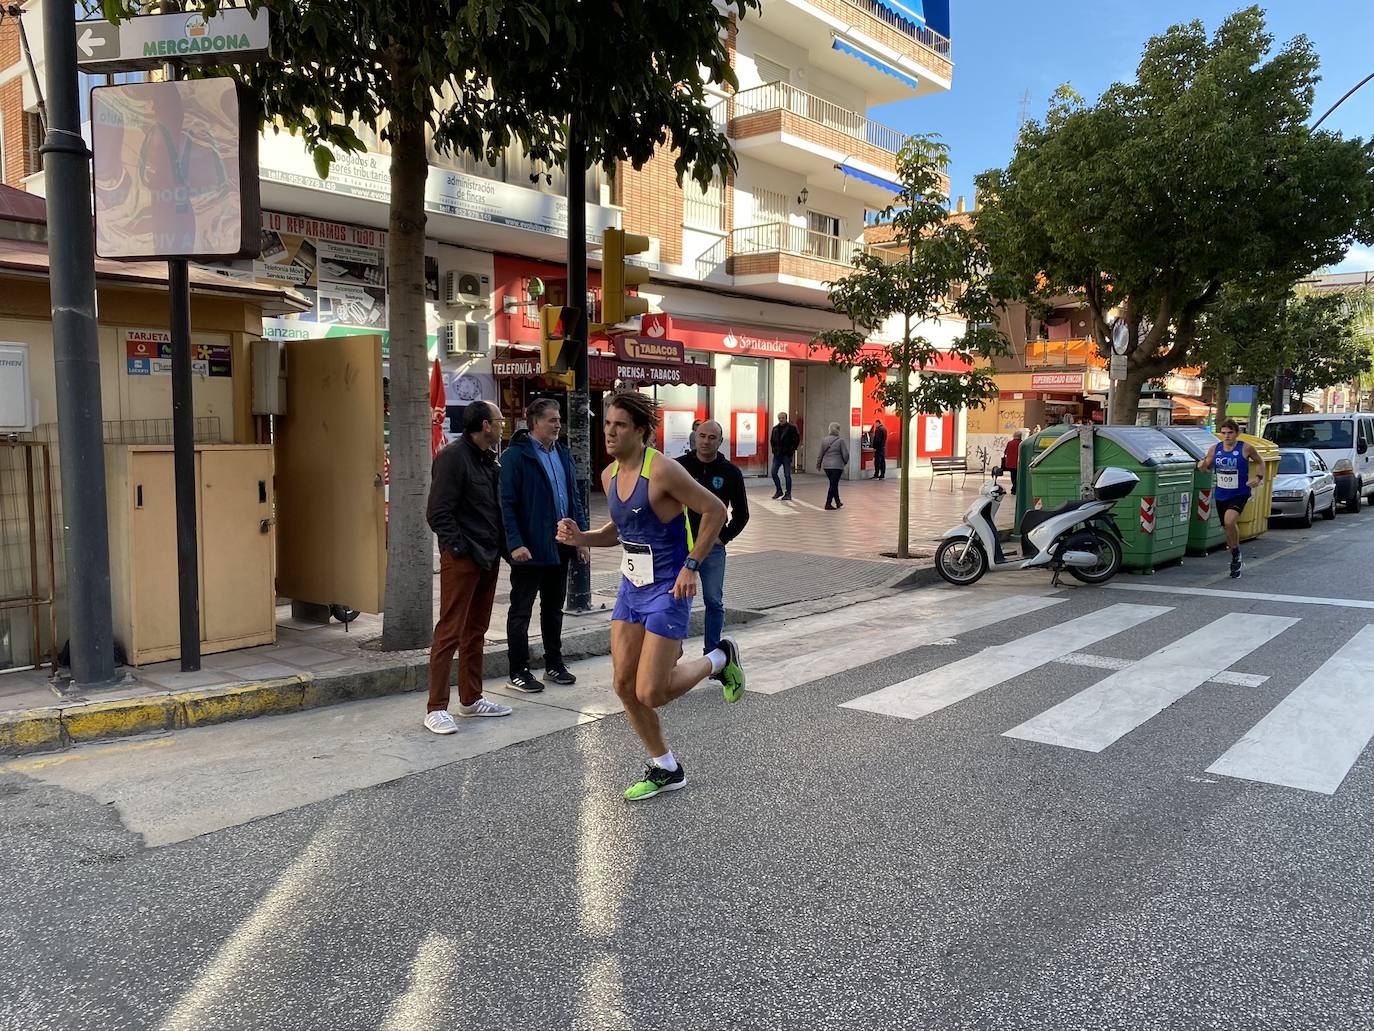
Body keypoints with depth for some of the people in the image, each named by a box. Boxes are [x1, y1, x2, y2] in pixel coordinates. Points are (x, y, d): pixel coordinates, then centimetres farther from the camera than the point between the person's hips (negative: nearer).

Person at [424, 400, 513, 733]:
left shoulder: (489, 459, 12)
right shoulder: (453, 457, -14)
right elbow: (438, 513, -17)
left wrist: (497, 548, 10)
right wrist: (459, 548, -18)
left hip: (488, 557, 9)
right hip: (462, 559, -9)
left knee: (475, 632, 15)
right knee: (449, 633, -5)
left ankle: (471, 699, 26)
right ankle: (436, 709, 2)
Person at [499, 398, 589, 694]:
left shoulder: (563, 453, 12)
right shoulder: (515, 456, -10)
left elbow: (574, 497, 16)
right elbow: (507, 503, -14)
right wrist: (515, 544, -21)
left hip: (560, 546, 7)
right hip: (529, 549, -7)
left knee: (553, 608, 16)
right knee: (521, 611, 4)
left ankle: (554, 664, 28)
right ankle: (518, 672, 13)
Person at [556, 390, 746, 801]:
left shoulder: (662, 471, -19)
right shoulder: (610, 475, 6)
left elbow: (715, 510, -15)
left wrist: (692, 565, -17)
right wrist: (582, 538, 1)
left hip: (667, 589, -8)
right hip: (631, 586, 8)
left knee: (651, 694, -9)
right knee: (623, 684, 5)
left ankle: (719, 659, 19)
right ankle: (666, 769, 23)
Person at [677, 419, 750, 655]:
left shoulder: (730, 472, 1)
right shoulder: (680, 466, -1)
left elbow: (741, 513, 8)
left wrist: (725, 537, -1)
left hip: (713, 546, 1)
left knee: (714, 601, 6)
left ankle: (711, 652, 16)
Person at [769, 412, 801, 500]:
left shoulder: (791, 428, -5)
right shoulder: (775, 428, 10)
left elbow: (797, 439, -3)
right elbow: (771, 440, 22)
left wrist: (792, 449, -5)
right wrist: (774, 449, 12)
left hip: (787, 455, -5)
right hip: (777, 455, 5)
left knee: (787, 475, -1)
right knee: (774, 473, 1)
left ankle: (788, 494, 6)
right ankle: (779, 491, 17)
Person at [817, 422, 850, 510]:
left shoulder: (824, 440, 5)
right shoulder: (841, 440, -10)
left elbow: (821, 454, 11)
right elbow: (845, 454, -8)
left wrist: (818, 465, 22)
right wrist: (845, 462, 11)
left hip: (826, 465, 6)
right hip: (837, 465, -6)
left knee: (834, 484, 18)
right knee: (833, 484, -2)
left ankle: (838, 502, 29)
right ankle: (828, 504, -5)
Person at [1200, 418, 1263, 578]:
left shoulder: (1245, 448, -7)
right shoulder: (1214, 449, 0)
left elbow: (1260, 462, 8)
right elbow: (1207, 466, 12)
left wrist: (1258, 477, -9)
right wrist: (1202, 464, -12)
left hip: (1239, 494, -4)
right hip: (1221, 495, 4)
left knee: (1229, 521, -27)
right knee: (1229, 527, 15)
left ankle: (1236, 553, -3)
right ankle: (1236, 560, 36)